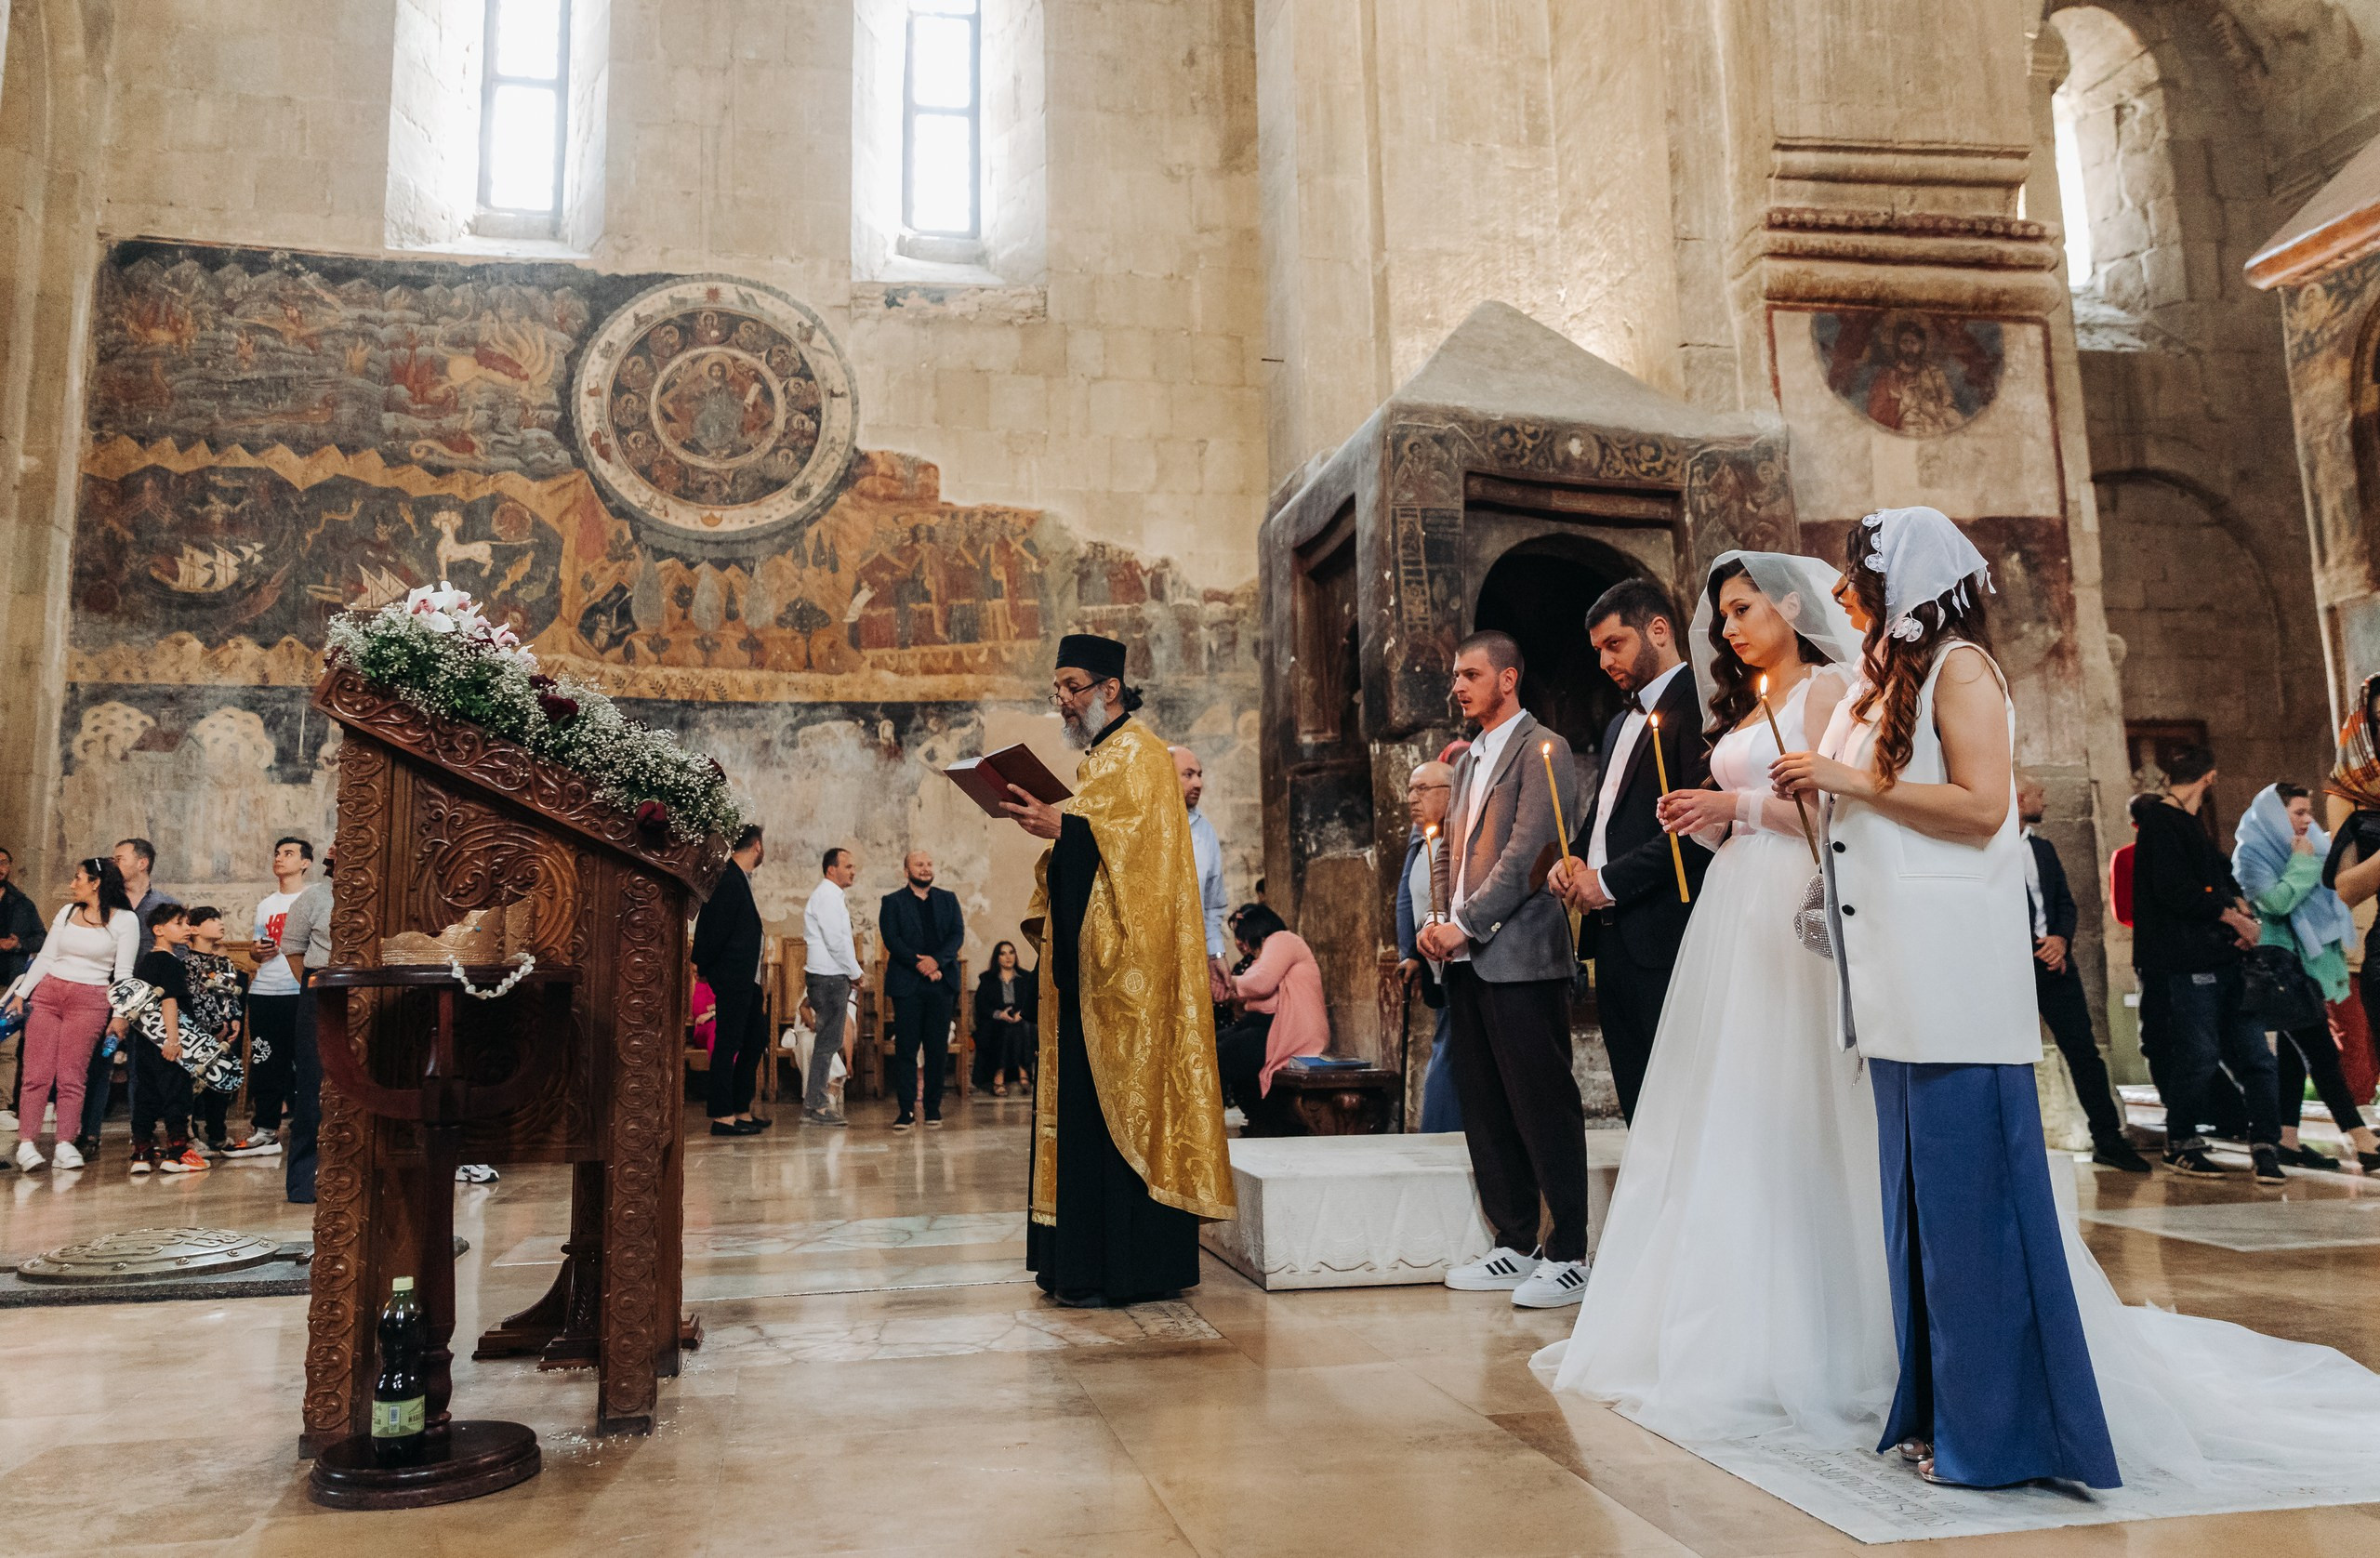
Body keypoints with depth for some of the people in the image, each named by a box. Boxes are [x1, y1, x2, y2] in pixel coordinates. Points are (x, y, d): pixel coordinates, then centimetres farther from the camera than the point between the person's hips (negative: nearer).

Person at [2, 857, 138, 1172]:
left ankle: (64, 1144, 2)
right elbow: (45, 958, 13)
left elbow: (124, 973, -3)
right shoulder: (67, 912, 11)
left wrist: (120, 1014, -8)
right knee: (37, 1073, -3)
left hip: (90, 1001, -4)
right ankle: (25, 1143, -3)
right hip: (47, 994, 4)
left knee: (71, 1076, -4)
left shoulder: (125, 919, -2)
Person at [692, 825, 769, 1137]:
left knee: (756, 1038, 16)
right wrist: (703, 966, -7)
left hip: (746, 979, 11)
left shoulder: (740, 879, 14)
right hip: (732, 977, -11)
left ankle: (741, 1110, 22)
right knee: (727, 1044, -5)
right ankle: (722, 1116, 0)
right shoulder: (730, 880, -17)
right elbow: (717, 929, -18)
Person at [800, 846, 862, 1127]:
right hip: (829, 977, -10)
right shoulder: (827, 896, -14)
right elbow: (836, 941, -20)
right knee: (827, 1042, -7)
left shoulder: (832, 896, 18)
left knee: (828, 1041, 13)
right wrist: (856, 972, -10)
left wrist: (851, 973, 13)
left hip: (831, 976, 10)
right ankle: (815, 1106, -4)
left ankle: (816, 1101, 19)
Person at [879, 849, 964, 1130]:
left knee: (938, 1049, 3)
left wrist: (936, 961, -13)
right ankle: (905, 1111, 1)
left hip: (942, 983, 2)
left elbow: (958, 934, 4)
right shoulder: (892, 902, 7)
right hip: (907, 984, -2)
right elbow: (891, 939, -4)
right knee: (905, 1049, -2)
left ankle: (933, 1109, 10)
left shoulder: (948, 899, 15)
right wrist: (919, 964, -15)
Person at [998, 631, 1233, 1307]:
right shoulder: (1096, 759, 22)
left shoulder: (1138, 753, -6)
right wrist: (1044, 914, 13)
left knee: (1121, 1104, -8)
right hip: (1085, 962, 10)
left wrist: (1062, 826, -25)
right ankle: (1082, 1260, 15)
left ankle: (1127, 1268, -4)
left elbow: (1140, 834, -20)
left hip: (1125, 965, -10)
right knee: (1083, 1102, 9)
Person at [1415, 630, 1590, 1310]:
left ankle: (1569, 1255, 5)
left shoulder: (1542, 749, -6)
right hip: (1469, 958, 8)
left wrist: (1464, 926, -16)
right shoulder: (1468, 759, 20)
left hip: (1521, 954, -8)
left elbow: (1527, 853, -15)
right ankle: (1514, 1245, 21)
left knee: (1544, 1108, -3)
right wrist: (1439, 923, 6)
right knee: (1486, 1111, 11)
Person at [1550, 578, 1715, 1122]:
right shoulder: (1620, 724, 22)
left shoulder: (1698, 707, -9)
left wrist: (1609, 881, -14)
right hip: (1611, 936, 9)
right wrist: (1573, 860, 7)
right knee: (1637, 1103, 11)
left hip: (1663, 936, -9)